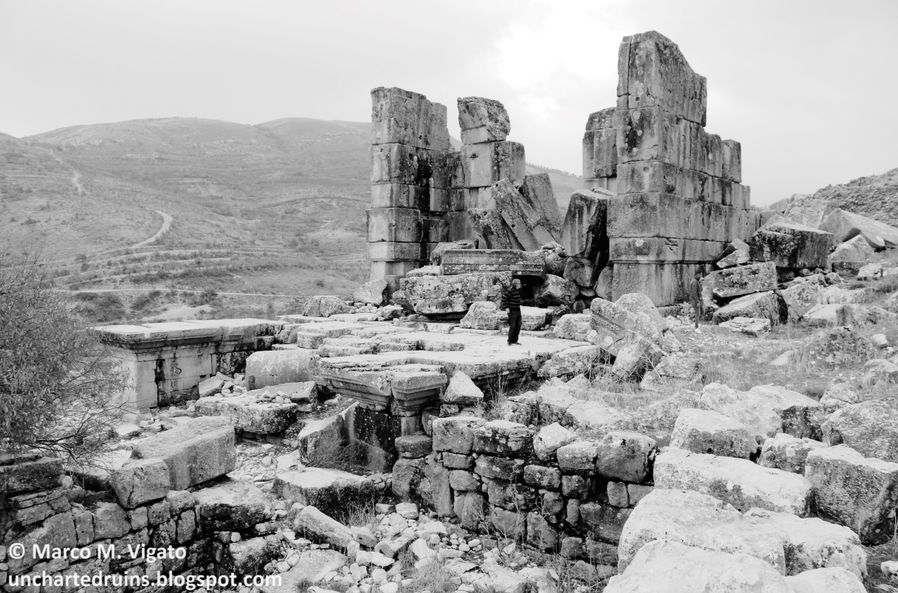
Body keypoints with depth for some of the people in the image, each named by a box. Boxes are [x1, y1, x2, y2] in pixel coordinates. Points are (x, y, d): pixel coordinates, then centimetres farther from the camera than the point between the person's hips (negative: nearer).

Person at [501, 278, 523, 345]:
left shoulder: (518, 290, 9)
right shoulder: (510, 290, -17)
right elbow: (504, 298, -17)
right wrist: (506, 307, -19)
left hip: (517, 310, 9)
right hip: (512, 310, -9)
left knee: (518, 326, 8)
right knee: (512, 326, -6)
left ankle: (515, 341, 16)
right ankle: (510, 342, 1)